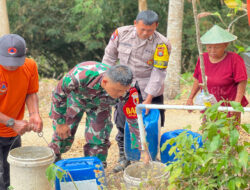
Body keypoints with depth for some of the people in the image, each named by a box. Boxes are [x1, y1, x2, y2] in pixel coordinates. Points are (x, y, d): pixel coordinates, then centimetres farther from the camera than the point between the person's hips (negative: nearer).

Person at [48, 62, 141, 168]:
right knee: (62, 135, 3)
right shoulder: (81, 76, -46)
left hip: (100, 105, 1)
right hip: (75, 98, -1)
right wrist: (60, 122, -16)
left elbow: (134, 120, -27)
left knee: (99, 141, -7)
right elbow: (58, 93, -26)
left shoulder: (126, 91, -38)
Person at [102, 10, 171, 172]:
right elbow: (109, 57, 6)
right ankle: (124, 158, 24)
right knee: (122, 125, 7)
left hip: (149, 91, -2)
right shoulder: (121, 34, -9)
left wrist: (149, 98, -19)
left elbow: (158, 73, -16)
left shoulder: (162, 44, -16)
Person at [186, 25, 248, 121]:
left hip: (229, 108, -4)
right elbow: (197, 80, 16)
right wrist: (190, 98, 11)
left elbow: (242, 83, -10)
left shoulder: (234, 59, -8)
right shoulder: (203, 59, 5)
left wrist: (237, 103, -19)